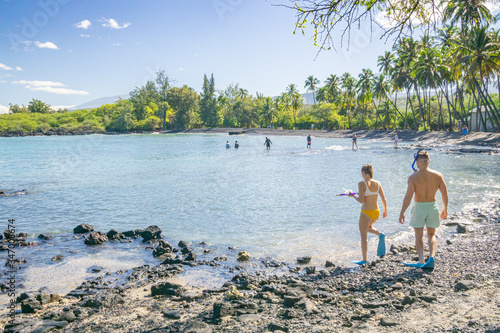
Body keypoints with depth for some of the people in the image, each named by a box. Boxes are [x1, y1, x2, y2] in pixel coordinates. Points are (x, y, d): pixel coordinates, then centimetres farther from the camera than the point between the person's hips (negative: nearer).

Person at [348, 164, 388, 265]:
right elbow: (384, 199, 5)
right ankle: (380, 235, 4)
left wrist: (352, 195, -2)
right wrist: (385, 211, 19)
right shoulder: (377, 183, 2)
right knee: (369, 227, 33)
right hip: (376, 212, 6)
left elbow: (361, 200, -20)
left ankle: (364, 260, 14)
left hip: (366, 213, -6)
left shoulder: (361, 184, -14)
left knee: (363, 237, 8)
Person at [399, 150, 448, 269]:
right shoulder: (438, 175, -3)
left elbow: (408, 197, -16)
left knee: (419, 236, 11)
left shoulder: (413, 177, -13)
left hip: (419, 207, -3)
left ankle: (421, 261, 7)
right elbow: (445, 194, 3)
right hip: (433, 206, 3)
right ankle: (432, 256, 0)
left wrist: (402, 213, -7)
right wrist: (445, 209, 17)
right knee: (431, 234, 19)